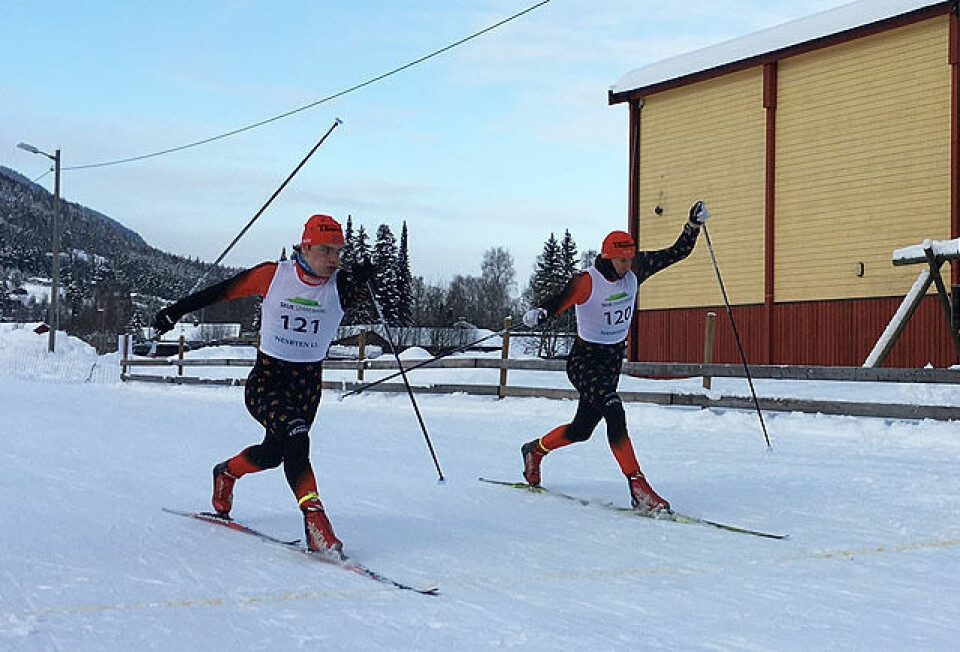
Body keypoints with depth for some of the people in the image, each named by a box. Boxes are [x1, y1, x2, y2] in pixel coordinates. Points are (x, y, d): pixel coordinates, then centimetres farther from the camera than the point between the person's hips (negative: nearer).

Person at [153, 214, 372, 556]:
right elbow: (223, 290, 3)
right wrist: (177, 310, 9)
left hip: (308, 382, 3)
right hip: (266, 377, -3)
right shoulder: (274, 275, -8)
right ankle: (314, 518, -29)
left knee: (272, 453, 15)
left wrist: (362, 280, -49)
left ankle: (227, 473, 48)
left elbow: (362, 294, -26)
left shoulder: (339, 285, -6)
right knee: (294, 436, -28)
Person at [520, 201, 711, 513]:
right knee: (614, 412, -28)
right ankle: (638, 487, -25)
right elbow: (557, 303, -28)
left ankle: (535, 450, 43)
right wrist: (539, 313, -49)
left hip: (613, 361, 7)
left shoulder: (636, 269, -3)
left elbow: (677, 253, 1)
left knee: (581, 429, 15)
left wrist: (693, 225, -12)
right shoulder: (587, 281, -20)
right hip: (584, 361, -7)